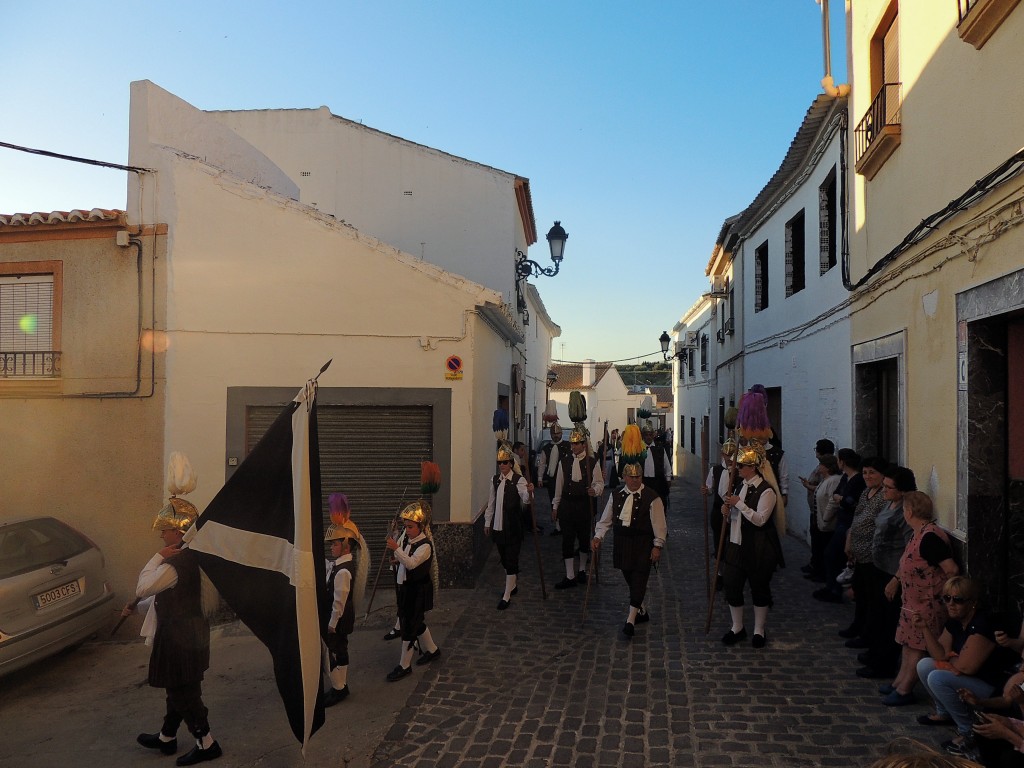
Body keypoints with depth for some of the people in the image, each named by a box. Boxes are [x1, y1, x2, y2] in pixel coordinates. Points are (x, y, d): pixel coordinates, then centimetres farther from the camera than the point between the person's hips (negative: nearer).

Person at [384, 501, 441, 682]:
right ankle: (431, 650, 41)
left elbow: (411, 563, -35)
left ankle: (404, 665, 11)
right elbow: (402, 560, 16)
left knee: (409, 626, -1)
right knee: (415, 622, 21)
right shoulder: (408, 540, 4)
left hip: (418, 591, -8)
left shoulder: (425, 545, -21)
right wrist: (393, 549, -1)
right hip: (406, 587, 9)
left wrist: (396, 548, -43)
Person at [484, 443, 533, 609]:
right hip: (498, 526, 6)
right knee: (504, 559, 17)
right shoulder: (495, 480, 7)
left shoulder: (518, 480, -11)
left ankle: (507, 596, 3)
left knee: (511, 560, -2)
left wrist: (529, 492, -48)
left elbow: (525, 499, -26)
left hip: (513, 527, -6)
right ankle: (512, 585, 37)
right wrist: (487, 522, 17)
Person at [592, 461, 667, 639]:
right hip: (622, 543, 5)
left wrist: (657, 546, -9)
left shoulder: (651, 498, -9)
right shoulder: (616, 495, 5)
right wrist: (598, 537, 1)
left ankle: (630, 620, -7)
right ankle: (641, 612, 33)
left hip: (643, 544, -5)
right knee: (629, 578, 13)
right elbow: (606, 520, 11)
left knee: (639, 579, -8)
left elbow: (659, 525, -6)